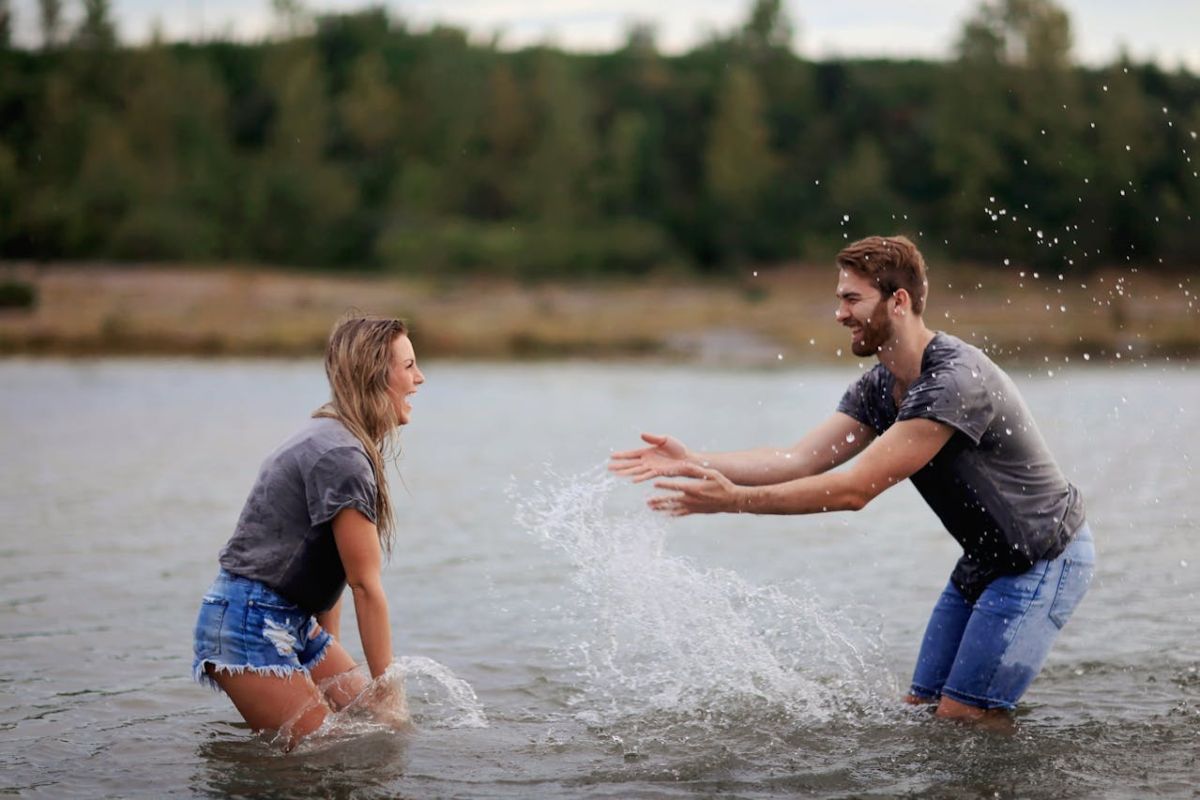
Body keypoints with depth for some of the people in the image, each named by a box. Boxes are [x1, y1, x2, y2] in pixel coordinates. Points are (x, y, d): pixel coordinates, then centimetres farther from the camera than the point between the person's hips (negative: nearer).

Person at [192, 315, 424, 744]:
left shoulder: (333, 438, 12)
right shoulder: (341, 456, -20)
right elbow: (366, 585, -18)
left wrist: (332, 655, 11)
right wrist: (388, 689, -13)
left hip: (293, 623, 10)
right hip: (249, 624, -10)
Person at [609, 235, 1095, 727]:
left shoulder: (955, 381, -28)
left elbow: (855, 489, -30)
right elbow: (800, 459, -6)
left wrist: (734, 500, -32)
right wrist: (692, 463, -17)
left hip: (1044, 562, -9)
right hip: (984, 560, 9)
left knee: (962, 721, -9)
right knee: (920, 709, 9)